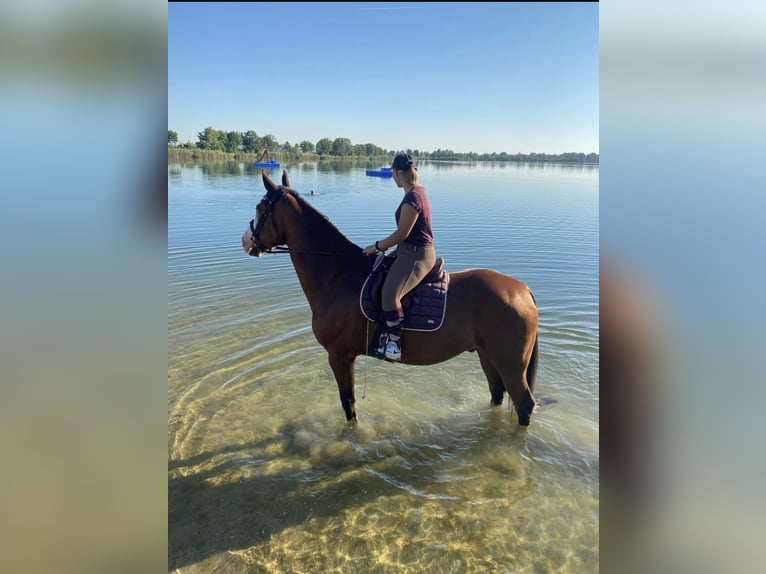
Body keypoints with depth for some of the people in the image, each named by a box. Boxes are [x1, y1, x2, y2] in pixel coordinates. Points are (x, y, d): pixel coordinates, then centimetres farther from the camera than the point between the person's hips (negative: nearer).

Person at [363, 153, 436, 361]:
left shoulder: (412, 197, -20)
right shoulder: (417, 191, 11)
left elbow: (402, 234, -20)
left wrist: (378, 246, -7)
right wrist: (384, 245, 18)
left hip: (416, 255, -12)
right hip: (411, 251, 12)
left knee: (390, 294, -30)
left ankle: (394, 344, -22)